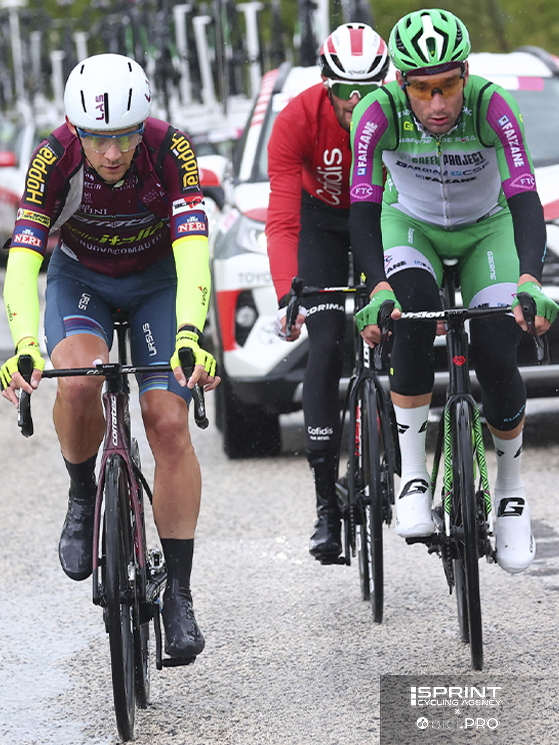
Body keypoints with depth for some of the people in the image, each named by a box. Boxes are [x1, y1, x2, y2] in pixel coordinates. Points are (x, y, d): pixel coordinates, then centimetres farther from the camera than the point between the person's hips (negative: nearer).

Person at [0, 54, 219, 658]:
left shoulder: (169, 151, -30)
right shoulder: (55, 158, -28)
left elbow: (192, 250, -38)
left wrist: (189, 338, -54)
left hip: (157, 282, 0)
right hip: (80, 278, 0)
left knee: (169, 422, -15)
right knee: (79, 380, -32)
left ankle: (178, 595, -7)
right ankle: (82, 498, -2)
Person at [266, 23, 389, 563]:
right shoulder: (296, 121, -30)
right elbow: (282, 220, -34)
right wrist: (287, 297, -48)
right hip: (322, 219, -1)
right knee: (326, 346, -14)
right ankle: (326, 502, -14)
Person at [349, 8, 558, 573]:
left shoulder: (491, 106, -32)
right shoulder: (379, 113, -30)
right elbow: (364, 209, -32)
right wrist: (379, 289, -48)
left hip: (487, 232, 0)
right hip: (411, 227, 0)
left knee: (497, 355, -18)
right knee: (412, 314, -31)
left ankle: (510, 487, 8)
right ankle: (412, 476, -20)